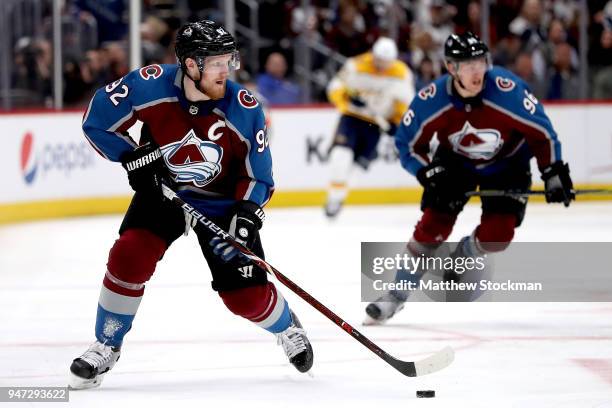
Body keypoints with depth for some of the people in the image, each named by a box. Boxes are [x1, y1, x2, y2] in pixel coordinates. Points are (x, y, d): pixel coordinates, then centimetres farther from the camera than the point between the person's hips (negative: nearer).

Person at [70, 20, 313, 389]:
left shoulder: (245, 109, -22)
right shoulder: (150, 86, -24)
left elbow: (258, 174, -11)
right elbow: (97, 121, -11)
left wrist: (247, 216, -27)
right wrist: (132, 157, -20)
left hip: (222, 203, 0)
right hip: (162, 191, 0)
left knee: (246, 295, -5)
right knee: (129, 257, -22)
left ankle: (288, 329, 31)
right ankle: (106, 348, -2)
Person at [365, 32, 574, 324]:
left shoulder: (508, 90, -33)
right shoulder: (430, 100, -27)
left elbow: (541, 132, -20)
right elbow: (408, 144, -13)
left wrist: (554, 173, -19)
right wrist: (430, 175, -26)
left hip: (507, 164, 0)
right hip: (454, 163, 0)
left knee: (497, 233, -13)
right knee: (434, 224, -13)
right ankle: (396, 294, 2)